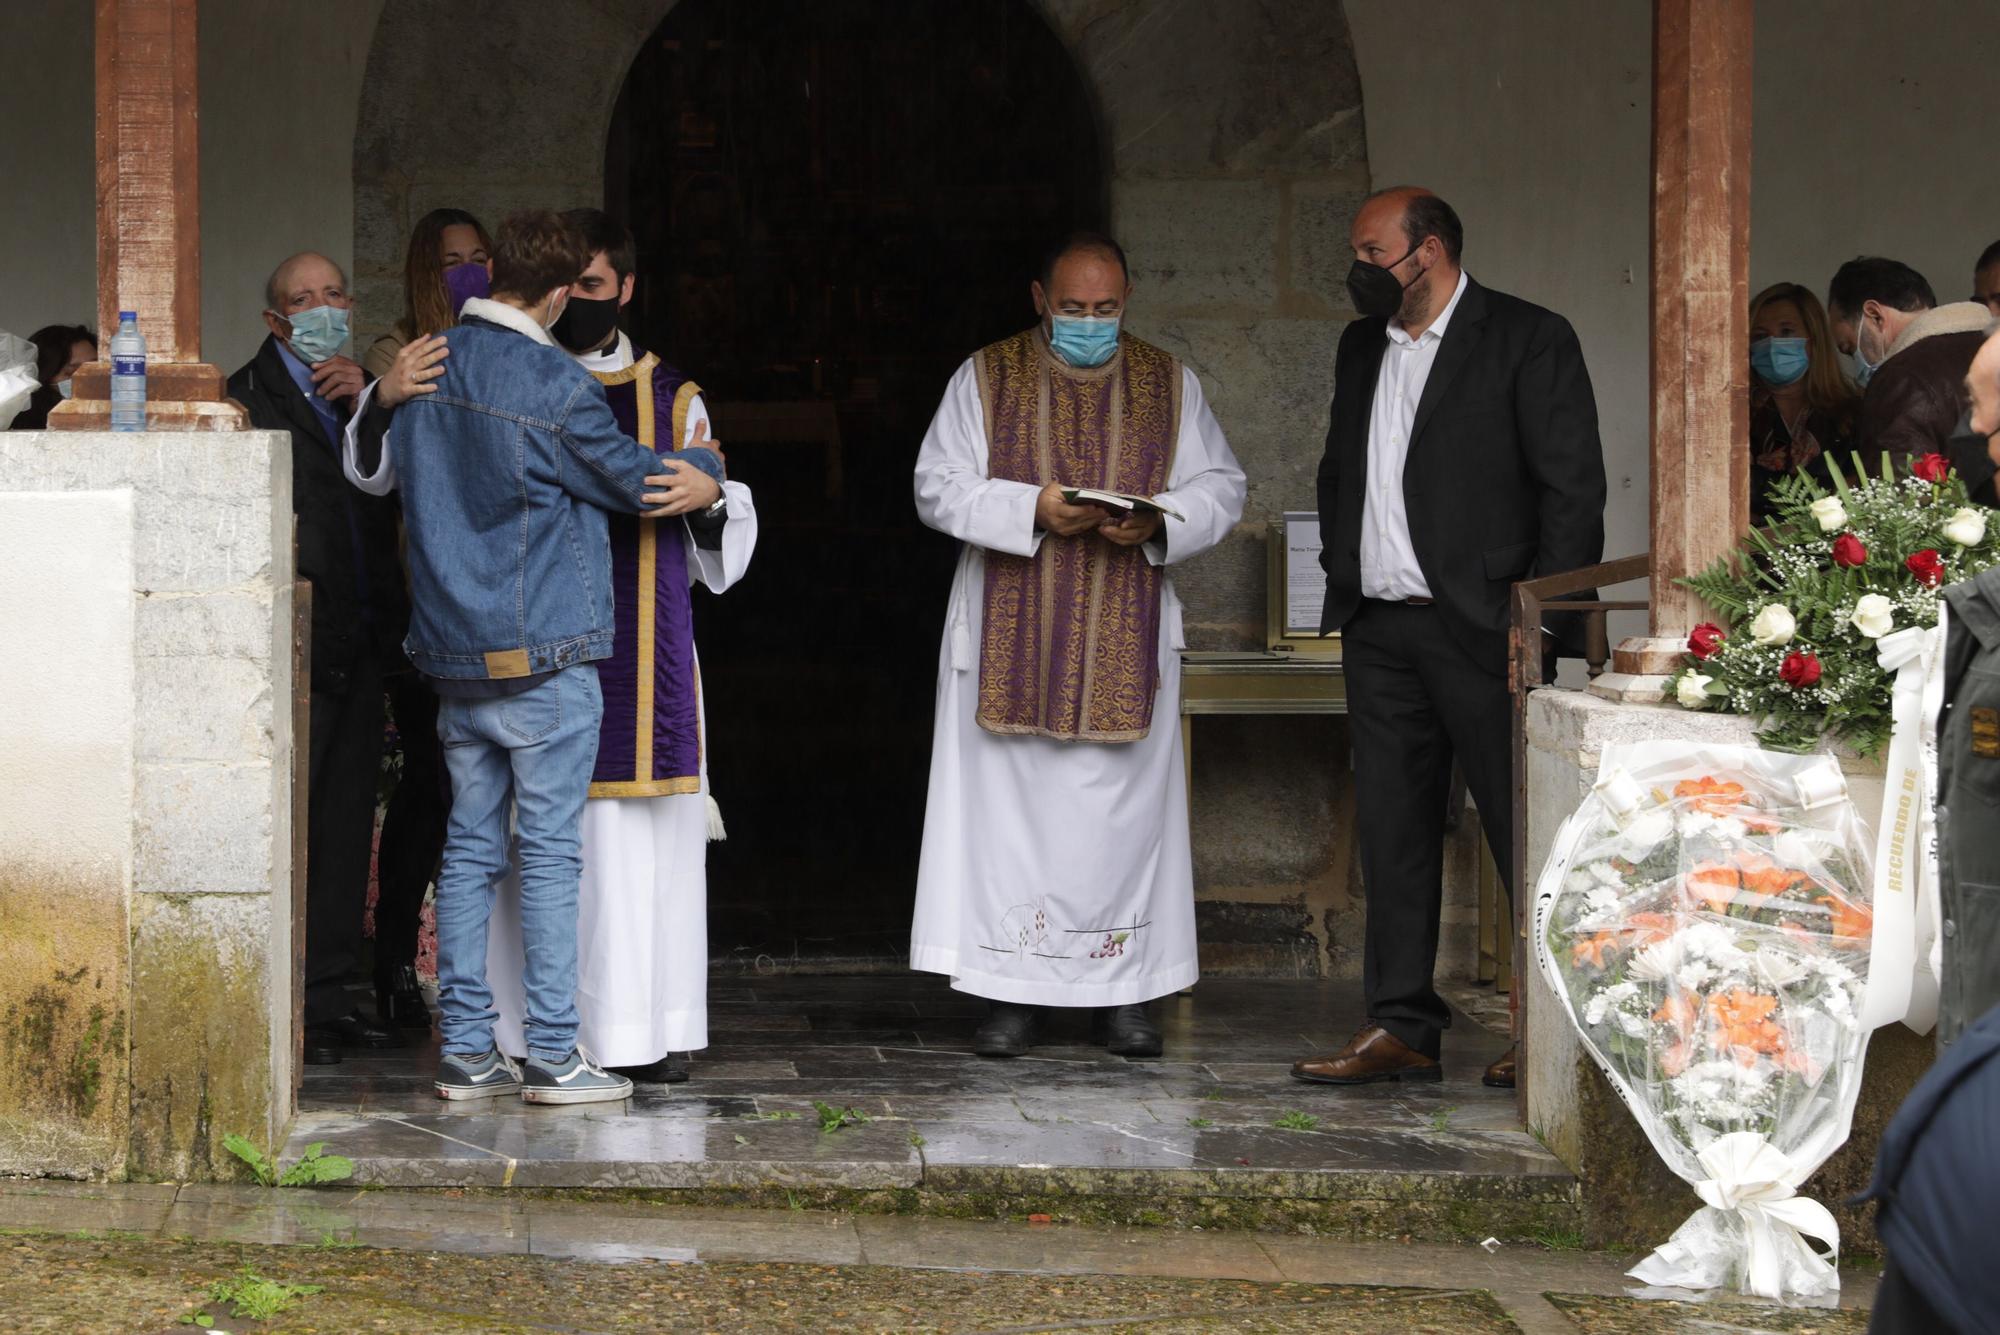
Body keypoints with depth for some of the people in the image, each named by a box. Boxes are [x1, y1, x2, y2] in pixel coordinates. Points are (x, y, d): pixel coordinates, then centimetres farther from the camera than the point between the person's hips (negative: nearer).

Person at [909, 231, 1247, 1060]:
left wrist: (1158, 524, -14)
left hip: (1125, 640, 1)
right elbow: (938, 488, -3)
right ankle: (1012, 994, 2)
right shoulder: (987, 379, 3)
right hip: (1010, 637, -1)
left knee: (1122, 808, 1)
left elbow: (1221, 490, 7)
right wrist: (1031, 509, -18)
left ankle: (1124, 993, 8)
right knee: (1009, 804, -3)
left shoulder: (1168, 386, 8)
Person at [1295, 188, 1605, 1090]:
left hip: (1478, 628, -7)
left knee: (1523, 829, -4)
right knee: (1392, 826, 7)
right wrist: (1340, 587, 14)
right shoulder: (1362, 347, 16)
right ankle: (1402, 1027, 12)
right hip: (1378, 627, 7)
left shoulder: (1529, 340, -5)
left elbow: (1572, 485, -8)